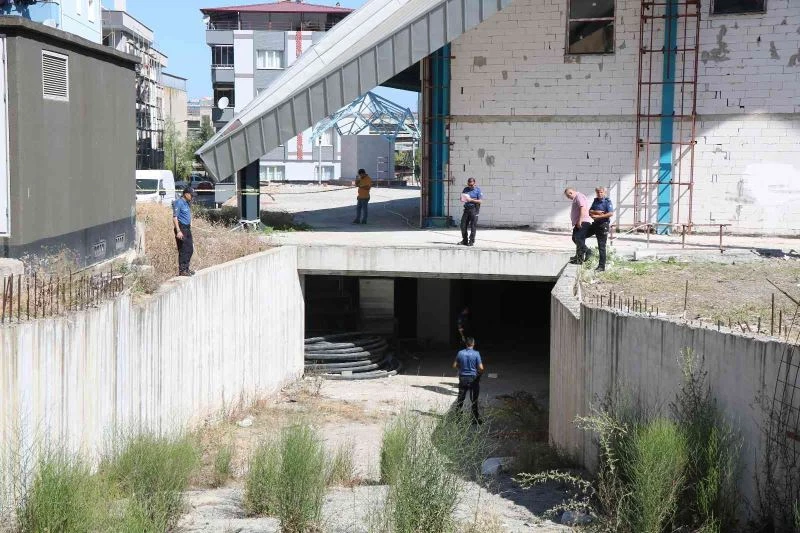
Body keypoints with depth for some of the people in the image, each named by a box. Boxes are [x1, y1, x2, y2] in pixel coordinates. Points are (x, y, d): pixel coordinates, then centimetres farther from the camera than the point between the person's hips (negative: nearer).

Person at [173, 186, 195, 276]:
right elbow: (175, 217, -18)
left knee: (190, 249, 12)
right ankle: (182, 270, -4)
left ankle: (186, 269, 21)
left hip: (187, 228, 9)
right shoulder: (179, 203, -12)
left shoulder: (187, 203, 16)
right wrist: (178, 231, -23)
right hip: (181, 228, -9)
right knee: (183, 250, -8)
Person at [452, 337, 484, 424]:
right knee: (474, 400, 7)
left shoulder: (460, 353, -5)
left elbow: (455, 365, 1)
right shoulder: (476, 353, -14)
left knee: (460, 399, 14)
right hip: (473, 379, -2)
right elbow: (481, 368, -15)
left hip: (462, 378, 2)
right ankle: (475, 419, 12)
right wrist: (479, 373, 6)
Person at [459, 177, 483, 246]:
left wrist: (471, 200, -18)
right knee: (463, 225, 3)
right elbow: (461, 198, 20)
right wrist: (462, 199, -5)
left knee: (473, 226, -4)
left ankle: (471, 241, 1)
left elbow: (480, 201, -8)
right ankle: (464, 240, 13)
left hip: (474, 209, -5)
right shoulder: (465, 189, 13)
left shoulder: (478, 190, -1)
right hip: (466, 209, 5)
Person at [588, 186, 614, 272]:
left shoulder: (607, 201, -10)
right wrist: (596, 212, -13)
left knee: (601, 247, -4)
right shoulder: (596, 201, 11)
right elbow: (590, 211, 8)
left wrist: (599, 216, -21)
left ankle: (602, 266, 2)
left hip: (603, 225, -7)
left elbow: (611, 213, -20)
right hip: (595, 224, 8)